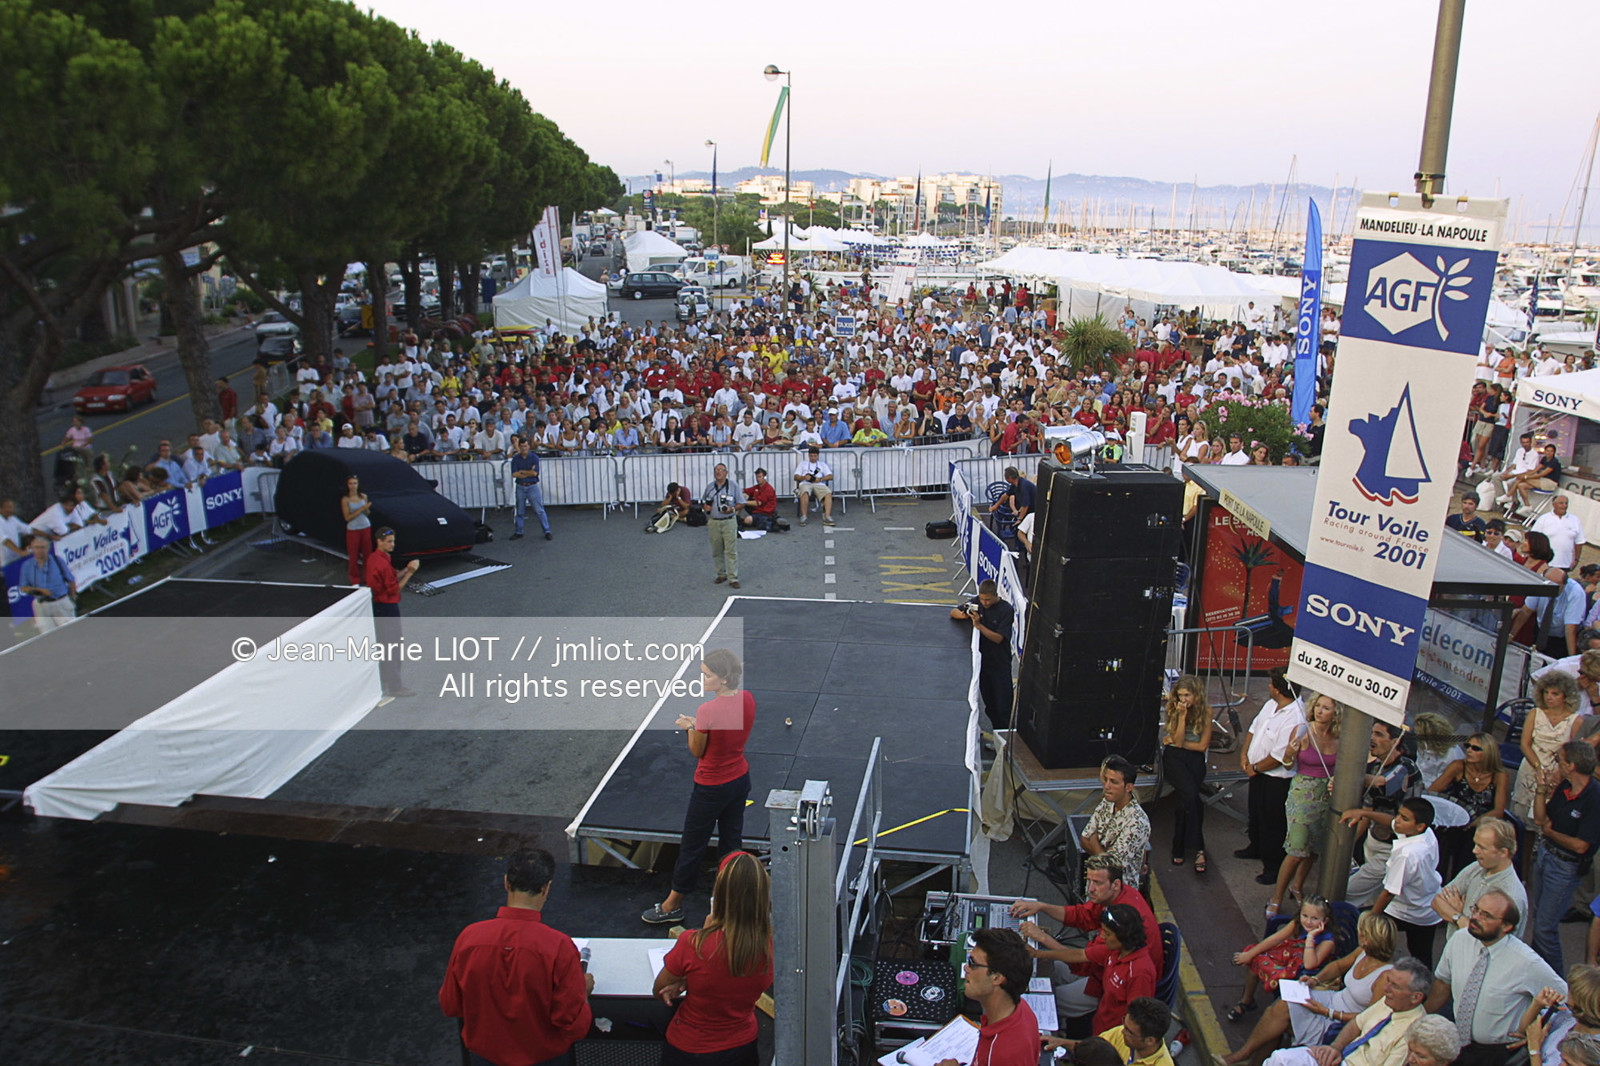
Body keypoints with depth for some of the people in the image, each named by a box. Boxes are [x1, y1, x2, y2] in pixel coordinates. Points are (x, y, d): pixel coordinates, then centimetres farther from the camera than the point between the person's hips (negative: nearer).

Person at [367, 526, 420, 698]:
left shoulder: (372, 558, 7)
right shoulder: (384, 564, -23)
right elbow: (394, 589, -19)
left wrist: (406, 570, 2)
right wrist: (409, 573, -18)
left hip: (376, 605, 10)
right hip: (388, 608, -10)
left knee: (382, 643, 21)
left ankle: (383, 677, 33)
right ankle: (394, 686, 4)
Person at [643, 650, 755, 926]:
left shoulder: (707, 711, -29)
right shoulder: (747, 699, -8)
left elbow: (697, 751, -15)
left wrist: (690, 727, 1)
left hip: (712, 788, -6)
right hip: (740, 780, 6)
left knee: (692, 847, 11)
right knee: (732, 841, 21)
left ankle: (672, 906, 28)